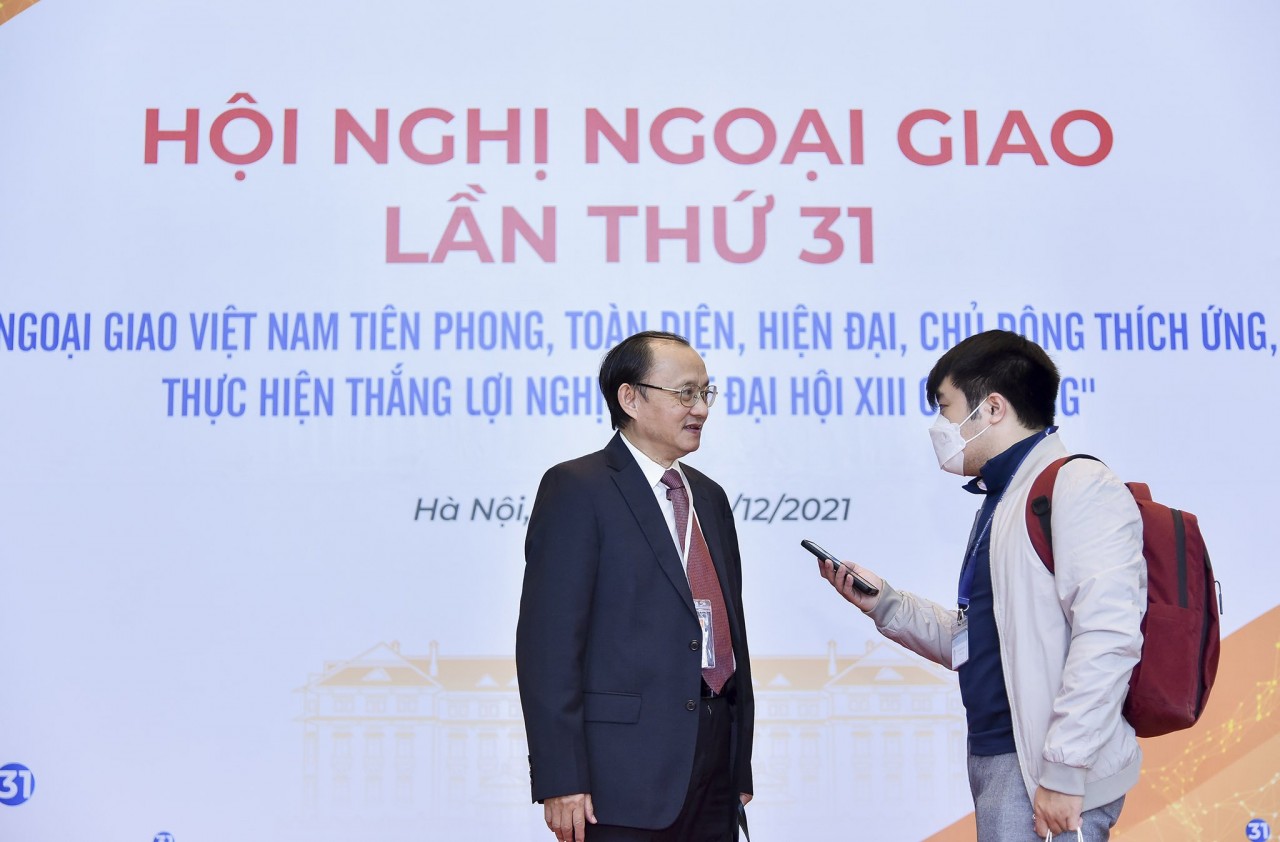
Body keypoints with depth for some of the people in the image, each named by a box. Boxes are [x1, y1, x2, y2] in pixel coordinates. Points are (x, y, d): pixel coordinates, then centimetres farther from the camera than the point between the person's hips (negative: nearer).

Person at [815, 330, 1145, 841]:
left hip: (1048, 779, -9)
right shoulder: (1003, 499, 19)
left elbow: (1107, 637, -21)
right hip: (997, 760, 9)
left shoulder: (1079, 486, -11)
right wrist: (884, 605, 13)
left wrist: (1064, 771, -22)